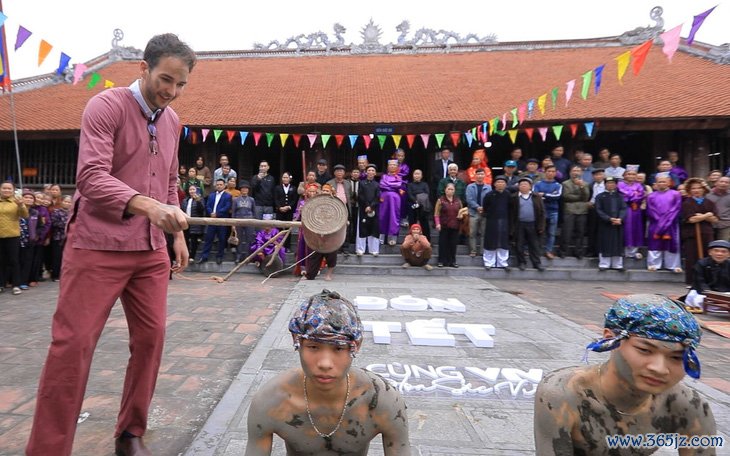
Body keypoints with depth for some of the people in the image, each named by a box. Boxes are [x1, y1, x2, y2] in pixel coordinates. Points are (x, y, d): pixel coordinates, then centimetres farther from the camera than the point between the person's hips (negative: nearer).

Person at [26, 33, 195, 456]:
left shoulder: (172, 121, 12)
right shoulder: (106, 106, -8)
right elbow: (91, 177, -21)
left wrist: (178, 232, 14)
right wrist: (147, 205, -36)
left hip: (151, 249, 6)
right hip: (97, 246, -6)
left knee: (151, 337, 6)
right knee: (73, 343, -2)